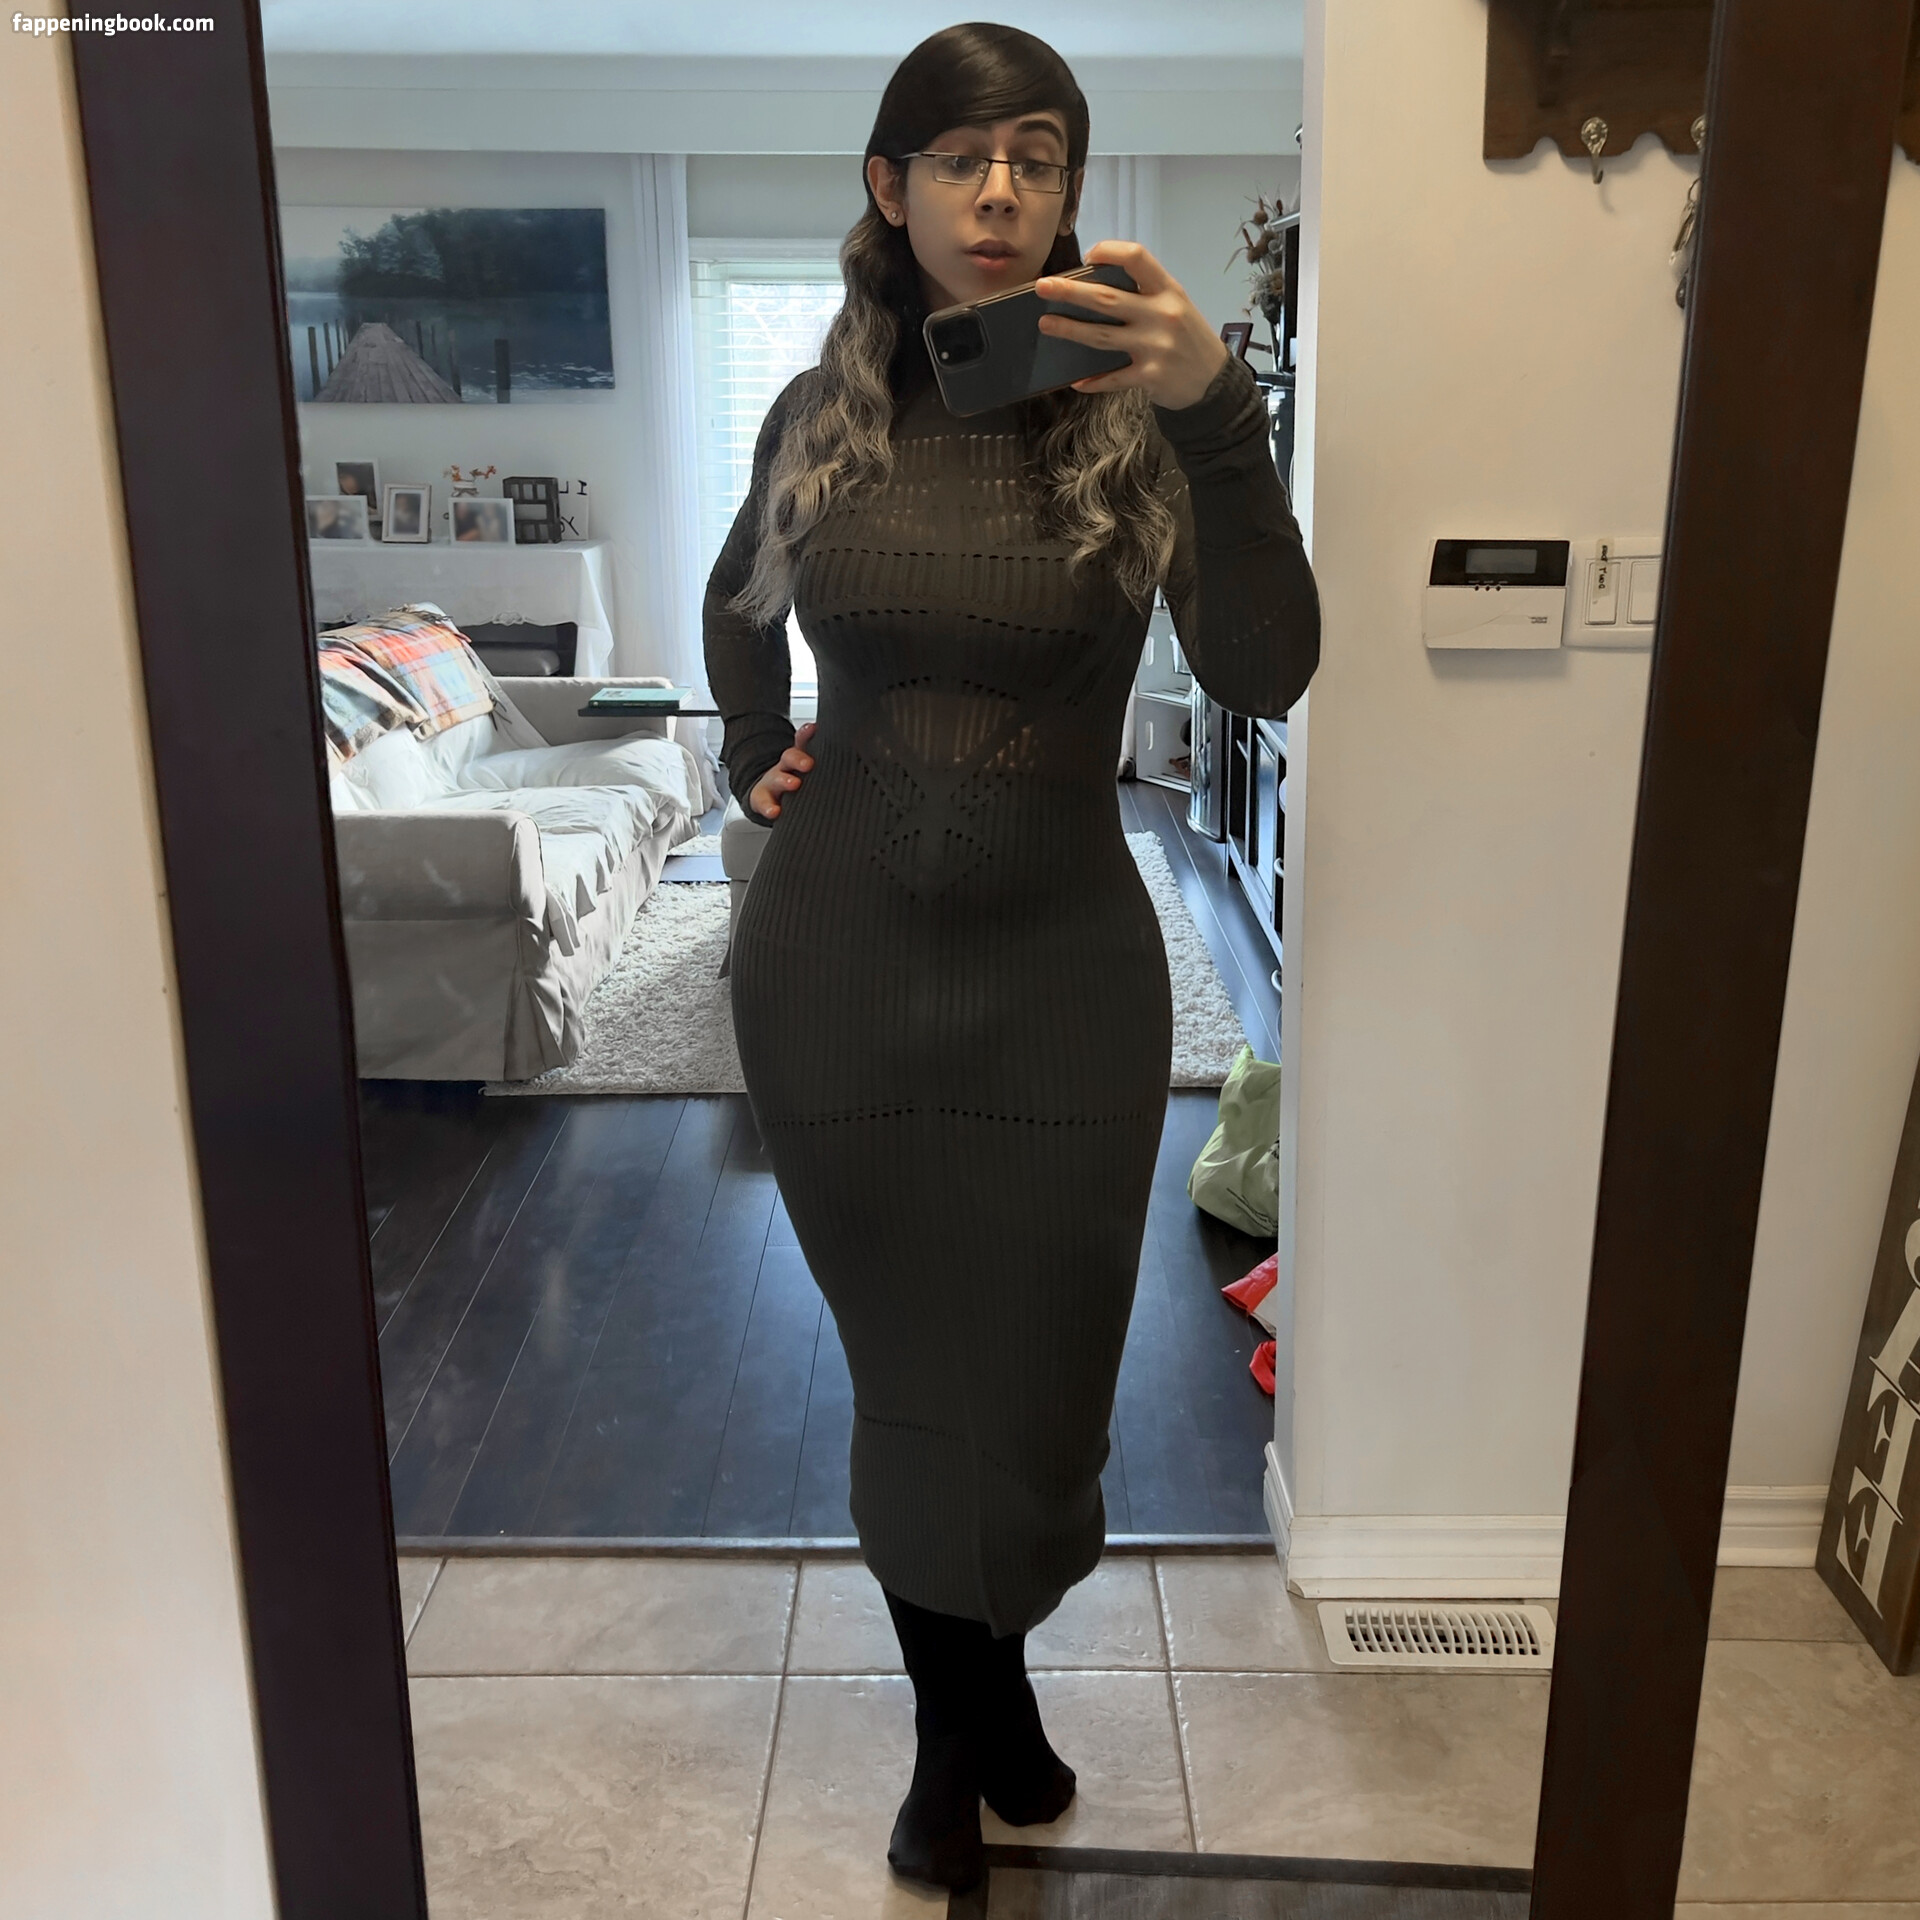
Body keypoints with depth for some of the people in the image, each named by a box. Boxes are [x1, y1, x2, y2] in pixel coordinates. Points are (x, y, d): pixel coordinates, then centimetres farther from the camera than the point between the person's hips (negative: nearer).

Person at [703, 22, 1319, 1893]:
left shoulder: (1135, 414, -6)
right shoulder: (823, 412, 2)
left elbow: (1265, 673, -20)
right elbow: (738, 599, 22)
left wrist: (1215, 414, -30)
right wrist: (752, 754, 10)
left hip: (1063, 967, -1)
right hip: (836, 962, 1)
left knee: (1035, 1366, 11)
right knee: (903, 1358, 13)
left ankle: (970, 1703, 42)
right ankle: (968, 1712, 37)